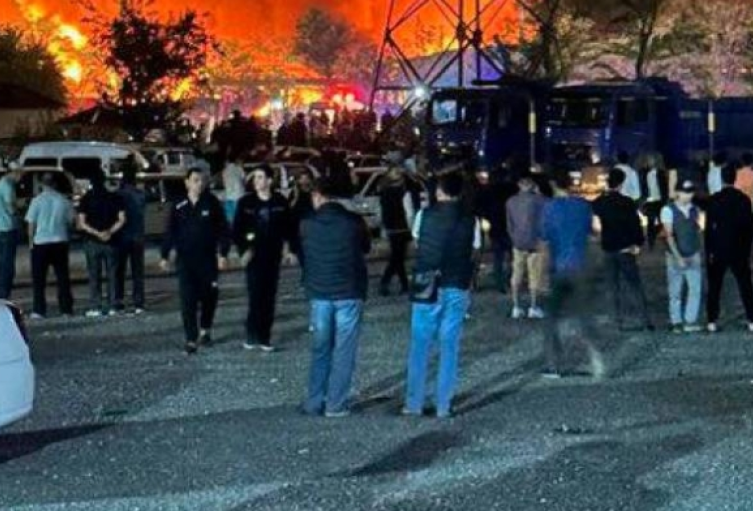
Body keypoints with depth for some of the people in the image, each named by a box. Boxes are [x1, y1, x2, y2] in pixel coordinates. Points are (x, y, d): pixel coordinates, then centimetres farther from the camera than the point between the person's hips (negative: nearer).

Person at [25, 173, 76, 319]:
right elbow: (71, 220, 5)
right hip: (61, 241, 2)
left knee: (39, 279, 5)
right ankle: (66, 309, 12)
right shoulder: (64, 200, -2)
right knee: (63, 277, 11)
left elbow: (31, 224, -5)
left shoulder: (37, 201, -8)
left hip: (41, 242, -2)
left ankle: (39, 310, 1)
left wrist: (31, 241, 6)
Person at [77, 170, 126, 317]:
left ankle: (95, 307, -2)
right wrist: (110, 232, -7)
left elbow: (82, 223, -8)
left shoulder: (86, 199, -3)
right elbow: (121, 219, -4)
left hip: (92, 242, -2)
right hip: (111, 242, 2)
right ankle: (111, 306, 7)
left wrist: (96, 233, -9)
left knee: (94, 275, 2)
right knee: (111, 274, 8)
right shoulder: (114, 197, 1)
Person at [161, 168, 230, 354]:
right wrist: (165, 256, 2)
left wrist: (223, 254, -6)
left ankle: (205, 329, 33)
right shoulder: (179, 207, 1)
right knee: (188, 300, -5)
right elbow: (170, 232, 6)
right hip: (185, 260, 0)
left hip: (208, 259, 0)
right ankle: (191, 339, -1)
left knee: (209, 296, 7)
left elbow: (224, 231, 0)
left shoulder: (212, 204, -1)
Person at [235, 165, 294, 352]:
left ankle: (264, 337, 10)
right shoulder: (246, 203, -2)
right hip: (254, 256, -2)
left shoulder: (280, 203, 1)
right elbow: (237, 230, 0)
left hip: (273, 256, 2)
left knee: (269, 298, 4)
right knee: (255, 296, -6)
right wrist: (243, 250, -10)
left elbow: (288, 228, 6)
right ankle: (252, 336, 5)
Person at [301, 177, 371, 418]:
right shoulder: (353, 222, -8)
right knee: (344, 351, 3)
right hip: (349, 293, -2)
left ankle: (314, 402, 13)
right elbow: (366, 248, 11)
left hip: (319, 293, 2)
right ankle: (335, 404, 1)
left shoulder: (307, 224, -3)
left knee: (320, 349, 14)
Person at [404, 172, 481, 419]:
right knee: (449, 348, 7)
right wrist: (466, 287, 8)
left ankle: (414, 403, 9)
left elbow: (417, 244, 7)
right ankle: (444, 405, 8)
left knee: (420, 346, 7)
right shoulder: (470, 220, -2)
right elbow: (472, 254, 0)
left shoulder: (424, 215, -4)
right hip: (457, 289, 1)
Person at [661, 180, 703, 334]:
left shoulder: (695, 209, 4)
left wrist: (698, 252, 4)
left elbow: (698, 231, 12)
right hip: (676, 257, -3)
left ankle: (690, 321, 1)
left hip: (693, 257, 3)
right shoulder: (669, 210, -9)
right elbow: (669, 235, -12)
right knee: (675, 292, 5)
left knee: (696, 288, -5)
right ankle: (676, 322, 17)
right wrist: (678, 257, -16)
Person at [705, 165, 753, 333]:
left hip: (719, 250, -1)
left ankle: (712, 322, 2)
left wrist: (709, 251, -1)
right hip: (739, 250, 1)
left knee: (714, 287, 6)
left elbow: (709, 228, -8)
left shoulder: (714, 200, -8)